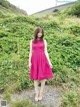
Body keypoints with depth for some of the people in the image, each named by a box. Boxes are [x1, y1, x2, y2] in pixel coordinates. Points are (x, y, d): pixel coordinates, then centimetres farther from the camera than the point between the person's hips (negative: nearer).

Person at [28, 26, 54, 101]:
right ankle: (36, 94, 19)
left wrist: (49, 62, -6)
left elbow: (45, 52, 2)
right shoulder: (32, 41, 6)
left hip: (43, 60, 0)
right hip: (35, 60, 1)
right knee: (35, 77, 6)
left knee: (43, 76, 3)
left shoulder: (44, 41, 5)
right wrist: (29, 62, -2)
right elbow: (31, 52, 6)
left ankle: (41, 93, 19)